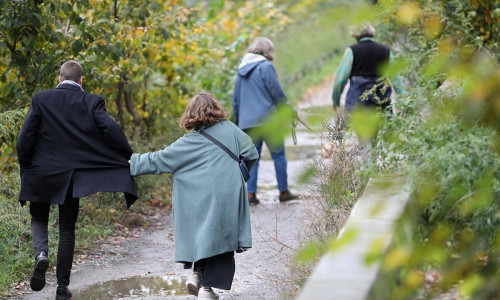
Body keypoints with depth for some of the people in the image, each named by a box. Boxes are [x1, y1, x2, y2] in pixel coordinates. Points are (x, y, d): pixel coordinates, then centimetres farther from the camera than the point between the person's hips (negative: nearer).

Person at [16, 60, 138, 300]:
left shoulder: (41, 100, -4)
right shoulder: (92, 102, -5)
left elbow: (25, 137, -8)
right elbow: (111, 130, -16)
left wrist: (25, 164, 6)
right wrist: (130, 157, -5)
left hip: (41, 173, 0)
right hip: (73, 175, 0)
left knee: (38, 218, 21)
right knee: (67, 229, 11)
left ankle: (41, 254, -9)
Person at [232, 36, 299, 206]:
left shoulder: (242, 70, 14)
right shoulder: (266, 67, -6)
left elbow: (236, 99, 18)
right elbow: (277, 93, -8)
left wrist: (238, 121, 25)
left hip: (247, 122, 6)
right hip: (268, 119, -6)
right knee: (278, 155, 4)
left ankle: (251, 194, 1)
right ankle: (283, 192, 8)